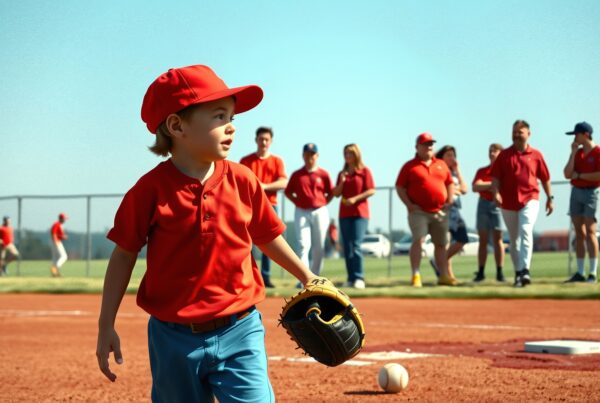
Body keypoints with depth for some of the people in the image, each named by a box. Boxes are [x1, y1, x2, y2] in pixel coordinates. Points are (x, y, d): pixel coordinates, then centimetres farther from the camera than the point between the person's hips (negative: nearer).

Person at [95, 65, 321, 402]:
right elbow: (124, 255, -1)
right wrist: (106, 327, -1)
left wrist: (309, 279, 24)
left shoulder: (242, 181, -2)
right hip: (174, 337, -1)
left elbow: (267, 237, 15)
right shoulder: (151, 189, -9)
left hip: (239, 334, 1)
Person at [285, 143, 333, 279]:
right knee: (303, 244, -11)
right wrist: (297, 202, -1)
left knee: (319, 247, 5)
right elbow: (288, 192, 11)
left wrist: (323, 203, -2)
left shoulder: (323, 174, 5)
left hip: (320, 212, 1)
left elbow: (331, 193, 10)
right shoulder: (297, 175, 6)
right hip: (301, 212, -1)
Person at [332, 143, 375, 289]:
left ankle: (359, 278, -13)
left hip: (360, 213, -5)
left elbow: (371, 190, -7)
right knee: (347, 248, 4)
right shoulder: (342, 173, 14)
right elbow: (336, 194, 11)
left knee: (356, 246, -14)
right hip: (344, 214, 5)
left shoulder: (364, 171, 0)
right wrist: (341, 182, -6)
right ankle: (351, 278, 8)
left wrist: (355, 199, -16)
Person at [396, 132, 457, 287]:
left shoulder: (441, 165, 14)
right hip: (419, 212, -5)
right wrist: (409, 204, -11)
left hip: (440, 212, 5)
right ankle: (416, 276, -15)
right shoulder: (410, 166, 1)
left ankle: (444, 275, 18)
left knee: (441, 244, 10)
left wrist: (450, 200, 7)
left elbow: (450, 183, 21)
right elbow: (400, 187, -1)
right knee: (418, 241, -15)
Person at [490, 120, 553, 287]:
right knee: (514, 239, 10)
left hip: (529, 200, -2)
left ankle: (525, 270, -28)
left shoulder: (536, 155, 5)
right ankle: (518, 272, 21)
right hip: (508, 203, 2)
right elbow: (495, 177, 2)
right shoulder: (504, 155, 6)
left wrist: (550, 198, 12)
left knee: (526, 232, -21)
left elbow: (544, 178, 11)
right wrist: (496, 193, -14)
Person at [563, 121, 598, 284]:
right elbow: (567, 174, 4)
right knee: (579, 233, 6)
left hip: (592, 193, -7)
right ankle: (580, 273, 8)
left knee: (590, 231, -11)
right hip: (576, 192, 7)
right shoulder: (577, 152, 13)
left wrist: (579, 175, -9)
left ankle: (593, 273, -8)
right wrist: (573, 152, 0)